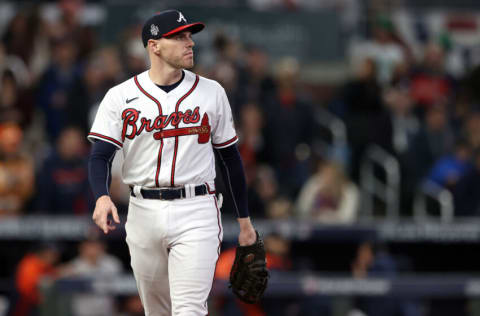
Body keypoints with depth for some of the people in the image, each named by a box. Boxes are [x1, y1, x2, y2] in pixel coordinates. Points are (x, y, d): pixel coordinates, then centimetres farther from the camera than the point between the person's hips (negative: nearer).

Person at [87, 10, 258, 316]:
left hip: (196, 212, -1)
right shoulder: (120, 97, 1)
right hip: (143, 213, 1)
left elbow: (231, 157, 11)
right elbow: (100, 156, -4)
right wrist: (102, 197, -25)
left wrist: (245, 220, 11)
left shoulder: (211, 93, 5)